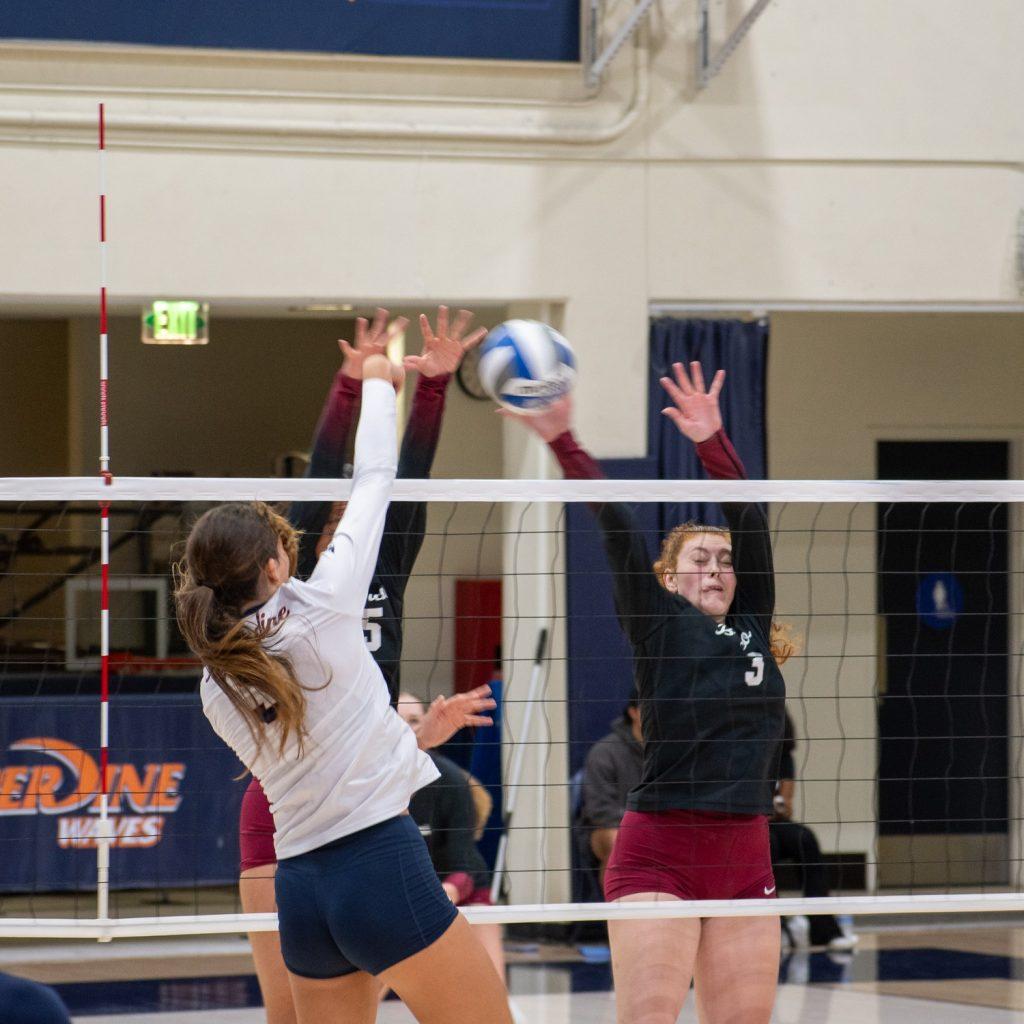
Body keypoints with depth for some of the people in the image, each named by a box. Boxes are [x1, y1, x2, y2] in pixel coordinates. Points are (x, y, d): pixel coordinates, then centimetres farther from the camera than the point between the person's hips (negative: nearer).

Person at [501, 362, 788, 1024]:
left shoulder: (751, 625, 16)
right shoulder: (660, 622, 6)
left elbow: (749, 522, 7)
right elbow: (617, 529, -4)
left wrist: (714, 444, -4)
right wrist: (564, 442, -12)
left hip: (745, 861, 5)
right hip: (659, 854, -5)